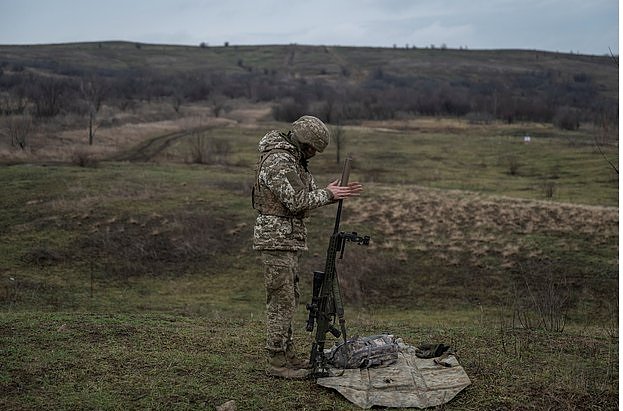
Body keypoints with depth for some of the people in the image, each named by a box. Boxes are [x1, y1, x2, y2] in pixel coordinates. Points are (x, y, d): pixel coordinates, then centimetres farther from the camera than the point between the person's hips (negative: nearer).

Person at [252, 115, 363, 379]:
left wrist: (336, 194, 2)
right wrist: (327, 194, -9)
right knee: (281, 301, -6)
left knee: (288, 299, 15)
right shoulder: (278, 161, -17)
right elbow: (297, 201, -22)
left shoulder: (292, 159, 16)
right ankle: (277, 362, 1)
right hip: (277, 240, -10)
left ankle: (286, 354, 24)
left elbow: (307, 197, 16)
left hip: (288, 240, 11)